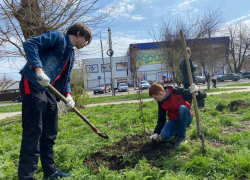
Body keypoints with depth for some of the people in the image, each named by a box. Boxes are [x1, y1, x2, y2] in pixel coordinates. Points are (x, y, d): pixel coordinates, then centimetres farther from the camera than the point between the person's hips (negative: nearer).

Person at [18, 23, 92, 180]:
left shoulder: (71, 55, 21)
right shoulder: (58, 37, -5)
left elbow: (66, 78, 19)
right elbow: (30, 44, -16)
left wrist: (68, 94, 0)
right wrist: (38, 69, -26)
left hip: (50, 90, 9)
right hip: (33, 85, -9)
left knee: (50, 132, 12)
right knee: (33, 131, -8)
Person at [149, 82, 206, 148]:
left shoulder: (178, 92, -20)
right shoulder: (161, 102, -3)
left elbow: (203, 95, -19)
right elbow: (161, 118, 4)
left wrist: (197, 92, -42)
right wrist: (156, 132, -4)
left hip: (186, 118, -3)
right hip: (174, 120, 3)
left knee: (183, 108, -37)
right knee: (164, 135, -26)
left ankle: (181, 136, -20)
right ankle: (177, 131, 9)